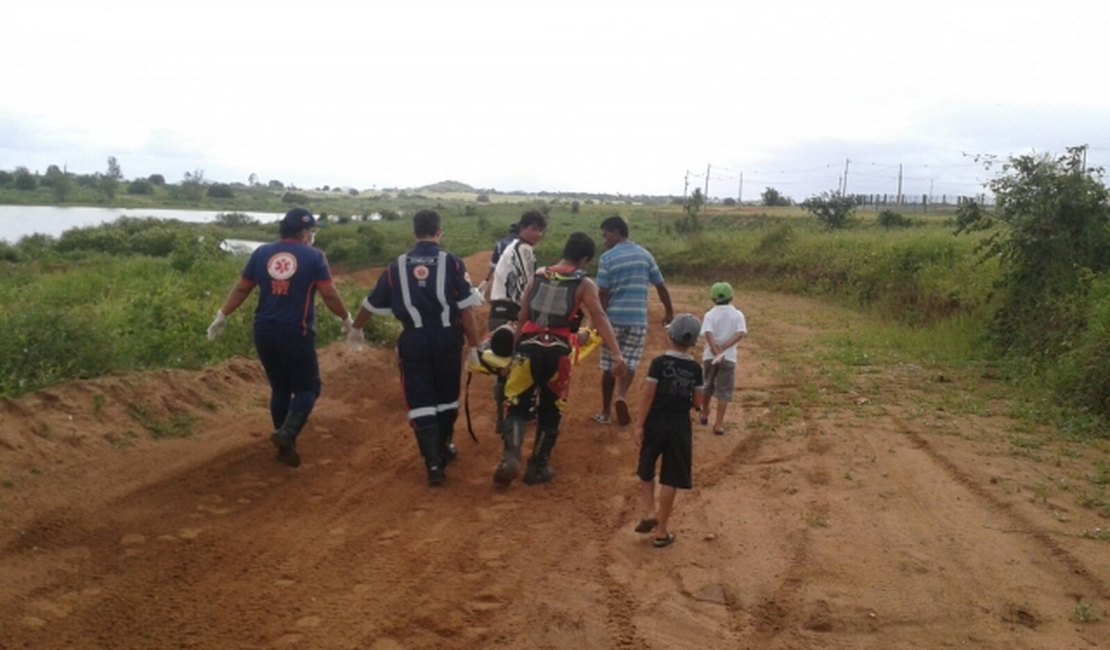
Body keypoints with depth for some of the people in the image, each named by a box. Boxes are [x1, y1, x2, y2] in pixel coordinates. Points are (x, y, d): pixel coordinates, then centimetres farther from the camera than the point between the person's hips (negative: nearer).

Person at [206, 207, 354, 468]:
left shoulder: (261, 253, 6)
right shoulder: (313, 256, -6)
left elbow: (241, 288, 9)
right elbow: (329, 295, -7)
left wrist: (222, 316, 18)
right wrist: (346, 319, 7)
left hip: (264, 333, 5)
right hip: (296, 335, -5)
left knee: (280, 388, 17)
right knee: (307, 387, 8)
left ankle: (286, 446, 21)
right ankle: (287, 433, -15)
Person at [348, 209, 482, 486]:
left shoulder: (398, 266, 4)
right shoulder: (452, 263, -5)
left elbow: (372, 303, 14)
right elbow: (466, 309, -9)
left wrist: (356, 329, 32)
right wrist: (474, 346, -3)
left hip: (413, 340, 1)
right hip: (447, 338, -1)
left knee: (420, 401, 7)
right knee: (447, 398, 18)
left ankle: (433, 463, 0)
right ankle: (443, 449, 35)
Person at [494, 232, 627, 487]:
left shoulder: (538, 276, 13)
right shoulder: (584, 284, 1)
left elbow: (522, 317, 13)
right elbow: (599, 319, -11)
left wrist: (518, 347, 21)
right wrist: (617, 354, -17)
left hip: (530, 346, 2)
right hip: (558, 351, -2)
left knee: (518, 406, 9)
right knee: (550, 411, 15)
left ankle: (511, 455, -14)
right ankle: (538, 466, 20)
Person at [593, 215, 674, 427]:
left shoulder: (607, 258, -5)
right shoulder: (645, 255, 6)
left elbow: (603, 293, -9)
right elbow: (661, 287, 8)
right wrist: (669, 312, 19)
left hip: (614, 318, -2)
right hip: (638, 319, 2)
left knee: (610, 365, 9)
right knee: (630, 362, 8)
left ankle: (605, 412, 16)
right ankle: (621, 396, -19)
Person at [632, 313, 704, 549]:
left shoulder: (659, 363, -10)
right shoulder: (695, 368, -2)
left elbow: (648, 395, -11)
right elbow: (697, 401, 2)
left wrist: (639, 425, -6)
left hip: (655, 423, -1)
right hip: (680, 426, 1)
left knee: (645, 471, 21)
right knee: (670, 479, 5)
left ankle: (650, 512, 6)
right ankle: (661, 532, 10)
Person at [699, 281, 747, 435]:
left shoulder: (710, 314, -4)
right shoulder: (737, 314, 1)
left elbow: (708, 333, -20)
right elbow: (741, 333, -14)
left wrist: (715, 351, -26)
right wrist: (724, 347, -18)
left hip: (710, 355, 1)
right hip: (729, 357, -1)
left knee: (707, 386, 21)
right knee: (724, 391, 3)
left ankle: (704, 414, 39)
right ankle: (718, 424, -4)